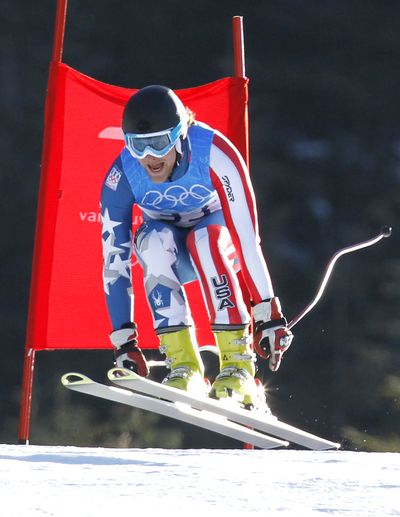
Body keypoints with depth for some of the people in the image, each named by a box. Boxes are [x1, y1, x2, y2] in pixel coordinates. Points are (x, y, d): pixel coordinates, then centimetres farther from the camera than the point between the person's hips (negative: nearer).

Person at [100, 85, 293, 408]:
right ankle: (184, 365, -30)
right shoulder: (121, 177, -24)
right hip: (170, 257, 2)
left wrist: (269, 315, -36)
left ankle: (239, 365, -34)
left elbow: (247, 238, -33)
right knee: (154, 241, -33)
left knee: (203, 238, -36)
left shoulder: (214, 155, -32)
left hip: (219, 239, -2)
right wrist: (124, 340, -21)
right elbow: (115, 260, -19)